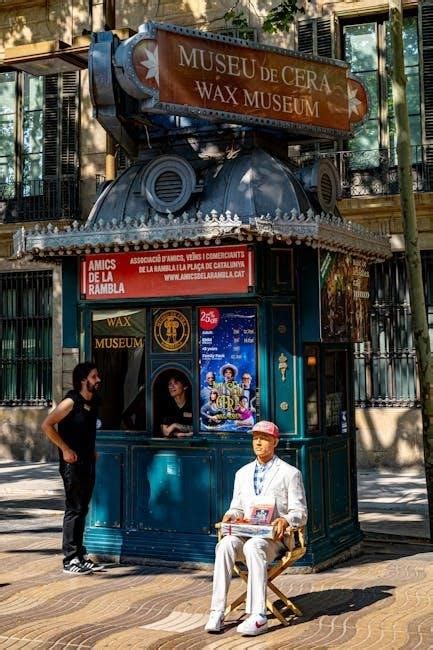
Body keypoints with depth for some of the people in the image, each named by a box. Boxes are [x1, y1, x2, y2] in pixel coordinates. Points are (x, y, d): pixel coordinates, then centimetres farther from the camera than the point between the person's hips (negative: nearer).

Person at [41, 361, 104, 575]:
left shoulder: (93, 402, 11)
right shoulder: (71, 402, -13)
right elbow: (47, 425, -17)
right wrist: (65, 449, -18)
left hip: (88, 463, 8)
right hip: (72, 463, -8)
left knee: (82, 510, 12)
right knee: (73, 510, -5)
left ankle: (79, 556, 19)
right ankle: (70, 560, 0)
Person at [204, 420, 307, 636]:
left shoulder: (290, 473, 7)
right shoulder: (242, 473, 21)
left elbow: (300, 513, 3)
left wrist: (285, 520, -19)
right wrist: (231, 515, -2)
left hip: (274, 537, -4)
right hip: (245, 533, 4)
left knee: (253, 546, -37)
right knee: (226, 544, -31)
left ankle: (258, 616, -38)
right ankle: (217, 612, -32)